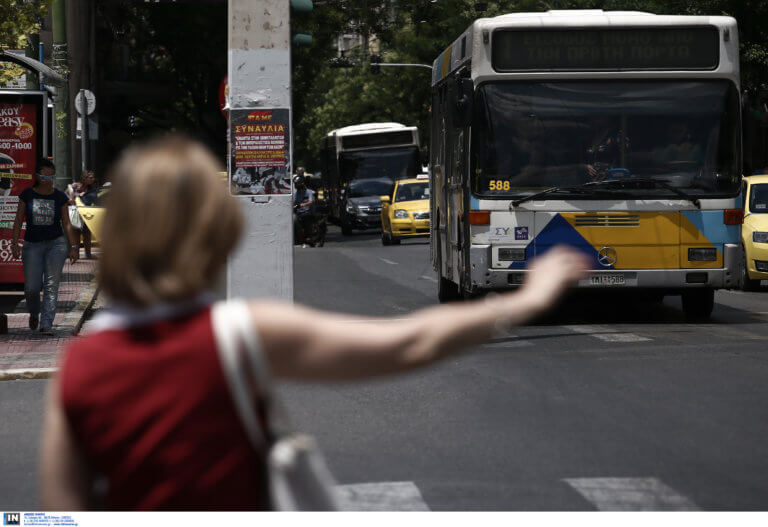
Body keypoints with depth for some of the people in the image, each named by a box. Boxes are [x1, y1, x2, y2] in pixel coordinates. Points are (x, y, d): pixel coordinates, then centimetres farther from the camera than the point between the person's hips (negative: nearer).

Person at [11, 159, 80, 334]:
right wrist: (15, 243, -4)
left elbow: (66, 224, 7)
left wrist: (73, 246, 2)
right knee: (31, 287, -3)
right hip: (32, 245, 0)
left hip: (56, 243, 0)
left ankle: (46, 323, -9)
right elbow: (18, 220, 5)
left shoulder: (60, 197, 4)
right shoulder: (27, 195, 3)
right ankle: (34, 313, 28)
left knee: (51, 285, -9)